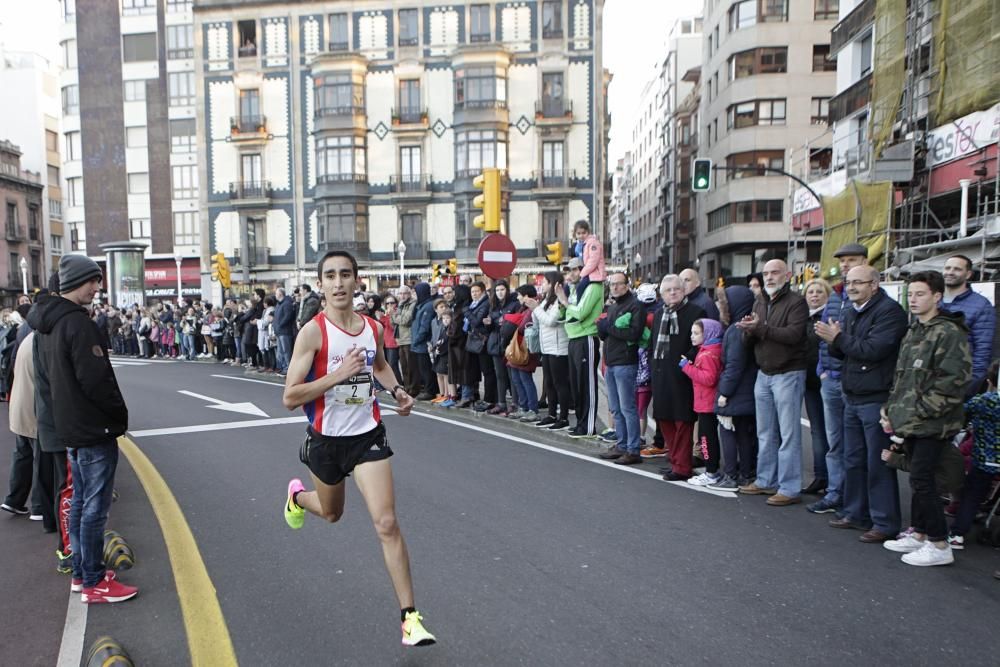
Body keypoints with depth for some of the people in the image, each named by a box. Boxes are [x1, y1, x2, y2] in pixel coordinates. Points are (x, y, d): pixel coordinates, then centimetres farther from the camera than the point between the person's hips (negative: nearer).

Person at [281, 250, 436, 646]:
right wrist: (339, 373, -30)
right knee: (331, 513, 24)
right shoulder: (313, 332, -16)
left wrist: (397, 391, 2)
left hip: (368, 435, 2)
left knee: (387, 524, -8)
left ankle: (409, 616, 1)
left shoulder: (373, 328, -2)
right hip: (327, 439, -1)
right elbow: (290, 397, -20)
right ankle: (297, 496, 61)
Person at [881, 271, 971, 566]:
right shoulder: (913, 332, 15)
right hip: (912, 423, 9)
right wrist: (891, 410, 12)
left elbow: (953, 381, -20)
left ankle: (939, 545, 4)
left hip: (933, 424, -8)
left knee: (921, 479, -7)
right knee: (919, 479, 16)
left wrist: (920, 412, -19)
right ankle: (919, 535, 26)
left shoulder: (949, 333, -13)